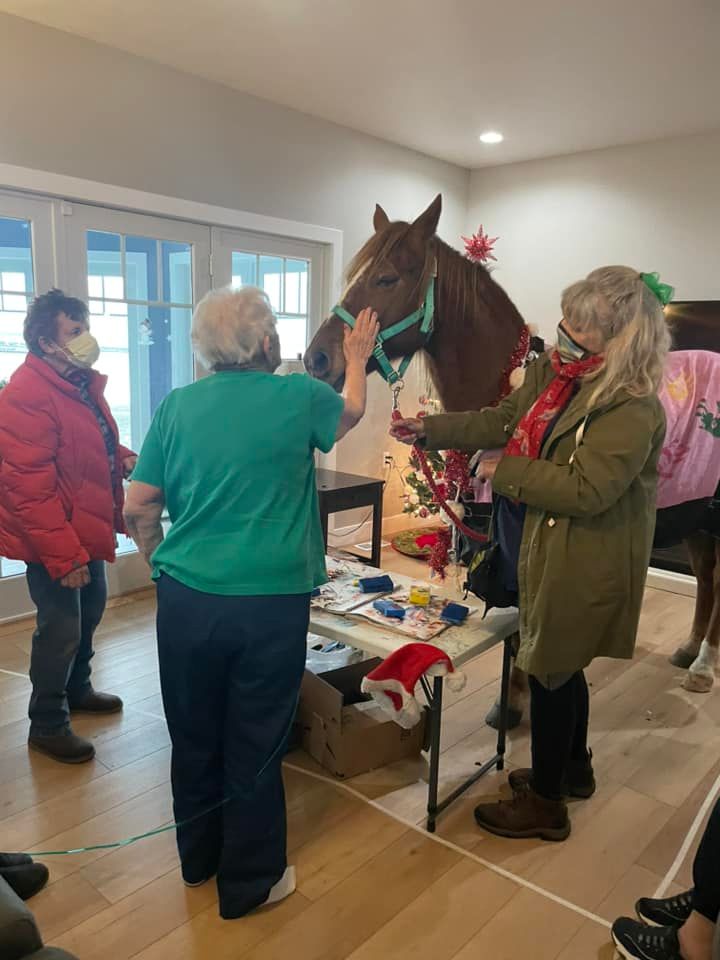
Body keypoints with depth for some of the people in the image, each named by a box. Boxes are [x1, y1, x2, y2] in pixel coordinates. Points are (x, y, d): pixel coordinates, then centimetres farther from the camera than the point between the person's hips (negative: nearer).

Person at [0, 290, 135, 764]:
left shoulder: (84, 383, 8)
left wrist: (123, 457, 3)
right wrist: (63, 556, -26)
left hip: (87, 529, 10)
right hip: (55, 540, -10)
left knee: (90, 610, 22)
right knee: (61, 628, 1)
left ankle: (76, 690, 44)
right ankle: (47, 725, 20)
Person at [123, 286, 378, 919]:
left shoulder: (177, 406, 1)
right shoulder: (299, 396, -6)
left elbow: (139, 508, 2)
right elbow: (351, 413, 17)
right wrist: (358, 358, 34)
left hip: (186, 598, 3)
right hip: (271, 601, -3)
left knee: (194, 734, 20)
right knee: (255, 744, 12)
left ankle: (198, 858, 42)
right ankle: (249, 882, 30)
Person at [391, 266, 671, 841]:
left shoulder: (633, 407, -24)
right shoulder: (555, 372, 1)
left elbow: (585, 491, -30)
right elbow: (502, 422, 10)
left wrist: (506, 471, -21)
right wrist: (430, 430, 3)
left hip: (584, 565, -9)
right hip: (545, 547, 9)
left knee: (550, 671, 6)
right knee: (561, 665, 24)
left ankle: (545, 803, 29)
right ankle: (573, 768, 48)